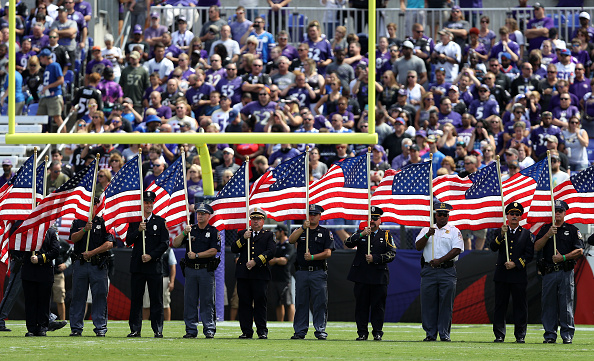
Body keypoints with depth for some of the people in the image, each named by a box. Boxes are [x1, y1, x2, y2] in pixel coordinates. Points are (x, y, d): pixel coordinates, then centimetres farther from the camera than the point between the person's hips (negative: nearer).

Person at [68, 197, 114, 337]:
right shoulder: (77, 223, 13)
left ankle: (100, 327, 2)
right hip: (80, 264, 2)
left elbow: (109, 244, -4)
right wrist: (85, 229, -19)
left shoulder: (103, 223, 5)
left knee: (100, 296, -3)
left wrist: (92, 253, -11)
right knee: (78, 296, 3)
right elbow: (73, 238, -3)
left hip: (98, 266, -2)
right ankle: (76, 328, 8)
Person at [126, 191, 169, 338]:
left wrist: (151, 256, -10)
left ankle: (158, 330, 3)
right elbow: (128, 241, 4)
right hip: (137, 265, 2)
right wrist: (138, 230, -12)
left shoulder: (160, 221, 5)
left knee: (156, 299, -1)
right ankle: (135, 329, 8)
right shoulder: (134, 221, 10)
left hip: (154, 265, -2)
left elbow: (165, 243, 0)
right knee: (136, 299, 3)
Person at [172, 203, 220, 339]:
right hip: (190, 270, 3)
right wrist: (184, 233, -9)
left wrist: (196, 255, -12)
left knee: (207, 301, -3)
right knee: (190, 301, 3)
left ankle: (209, 329, 1)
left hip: (206, 270, -3)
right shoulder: (190, 230, 12)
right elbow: (175, 244, 6)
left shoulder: (213, 232, 2)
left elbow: (214, 250, -8)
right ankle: (191, 330, 7)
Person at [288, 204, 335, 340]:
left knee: (320, 303, -4)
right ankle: (300, 331, 7)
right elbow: (291, 240, -9)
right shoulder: (300, 231, 12)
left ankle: (320, 330, 1)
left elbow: (328, 252, -3)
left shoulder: (325, 233, 8)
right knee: (300, 303, 3)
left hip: (319, 272, -2)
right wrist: (303, 228, -21)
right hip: (302, 272, 2)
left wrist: (312, 257, -16)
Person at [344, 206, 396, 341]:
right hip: (361, 276, 1)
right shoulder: (360, 234, 11)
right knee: (361, 305, 2)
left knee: (378, 306, 0)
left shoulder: (386, 235, 8)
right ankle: (362, 333, 7)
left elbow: (392, 254, -1)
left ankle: (377, 332, 7)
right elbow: (348, 243, -6)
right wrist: (361, 235, -20)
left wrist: (375, 259, -12)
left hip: (379, 278, -1)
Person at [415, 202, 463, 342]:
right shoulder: (426, 230, 15)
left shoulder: (454, 231, 7)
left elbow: (456, 250, -4)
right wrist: (428, 235, -13)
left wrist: (440, 260, -13)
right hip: (429, 271, 2)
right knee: (428, 303, -1)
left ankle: (444, 334, 0)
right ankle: (430, 334, 3)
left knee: (446, 303, -4)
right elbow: (418, 246, 3)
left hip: (447, 271, -2)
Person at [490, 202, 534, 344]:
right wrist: (501, 235, -18)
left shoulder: (526, 234, 8)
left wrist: (515, 264, -10)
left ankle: (520, 335, 5)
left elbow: (529, 254, 1)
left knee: (520, 306, 0)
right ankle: (499, 335, 4)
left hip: (519, 275, -1)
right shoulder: (499, 232, 11)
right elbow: (493, 248, -4)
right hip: (502, 276, 1)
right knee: (500, 305, 0)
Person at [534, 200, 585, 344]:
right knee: (549, 304, 2)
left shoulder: (572, 230, 8)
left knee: (566, 304, -4)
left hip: (566, 272, -2)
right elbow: (536, 247, 3)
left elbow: (579, 251, 1)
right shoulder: (545, 229, 14)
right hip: (549, 272, 2)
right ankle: (550, 335, 7)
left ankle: (567, 334, 1)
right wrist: (548, 235, -9)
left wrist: (563, 257, -10)